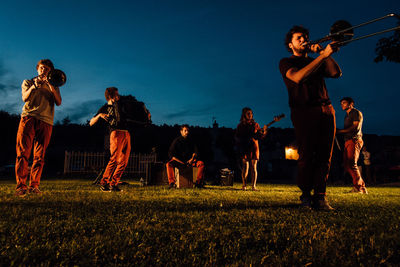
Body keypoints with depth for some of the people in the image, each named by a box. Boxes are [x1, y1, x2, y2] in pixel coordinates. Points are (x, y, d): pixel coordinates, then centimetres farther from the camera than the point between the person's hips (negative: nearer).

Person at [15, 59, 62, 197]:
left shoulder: (53, 86, 25)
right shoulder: (28, 82, 22)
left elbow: (58, 103, 6)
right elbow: (25, 98, 3)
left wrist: (52, 87, -8)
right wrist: (34, 86, -14)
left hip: (46, 121, 1)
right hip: (28, 118, -1)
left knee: (40, 156, -5)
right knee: (23, 152, -11)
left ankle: (34, 185, -2)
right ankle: (21, 186, -12)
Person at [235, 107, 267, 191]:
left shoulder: (255, 124, 11)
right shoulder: (240, 126, 9)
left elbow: (260, 136, 7)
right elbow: (236, 137, 7)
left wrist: (263, 131, -13)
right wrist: (242, 141, -12)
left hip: (253, 147, 1)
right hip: (244, 149, -1)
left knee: (253, 167, -3)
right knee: (245, 167, -5)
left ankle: (254, 186, 2)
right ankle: (244, 185, 7)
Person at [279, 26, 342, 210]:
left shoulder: (316, 62, 28)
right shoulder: (286, 62, 11)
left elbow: (336, 73, 11)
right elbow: (298, 77, -11)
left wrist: (322, 53, 5)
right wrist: (323, 55, -13)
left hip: (326, 110, 5)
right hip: (304, 110, -5)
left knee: (324, 155, -3)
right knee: (306, 155, -9)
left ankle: (320, 197, -1)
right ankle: (306, 196, 2)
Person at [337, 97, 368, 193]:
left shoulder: (356, 113, 1)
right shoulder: (346, 116, 27)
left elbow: (355, 127, -12)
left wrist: (340, 131, -12)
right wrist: (338, 131, 10)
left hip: (355, 140, -9)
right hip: (347, 141, 9)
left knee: (351, 164, -20)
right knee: (346, 165, 2)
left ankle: (358, 187, -18)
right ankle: (362, 187, 8)